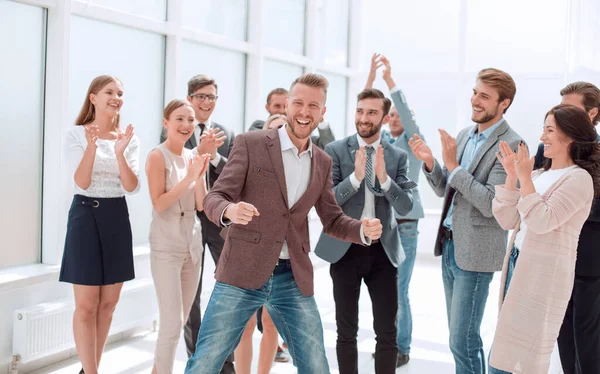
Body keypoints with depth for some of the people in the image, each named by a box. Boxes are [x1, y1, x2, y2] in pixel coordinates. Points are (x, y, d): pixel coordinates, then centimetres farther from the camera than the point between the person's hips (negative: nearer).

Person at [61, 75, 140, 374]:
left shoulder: (129, 139, 5)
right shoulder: (76, 135, -4)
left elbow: (132, 187, -6)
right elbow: (81, 183, -13)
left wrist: (120, 153, -22)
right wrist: (92, 146, -27)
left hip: (117, 218, 4)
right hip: (85, 215, -4)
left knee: (108, 303, 10)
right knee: (86, 305, -4)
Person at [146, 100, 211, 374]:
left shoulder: (194, 157, 8)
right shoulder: (157, 156, -9)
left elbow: (201, 205, 5)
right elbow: (159, 204, -17)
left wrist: (200, 175, -10)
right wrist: (189, 177, -20)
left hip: (193, 244, 7)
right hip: (166, 247, -7)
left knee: (181, 320, 15)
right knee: (172, 322, -8)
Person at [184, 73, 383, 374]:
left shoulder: (323, 162, 10)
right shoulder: (250, 143, -3)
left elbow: (332, 220, 15)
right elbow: (214, 198, -6)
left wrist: (364, 229, -6)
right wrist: (229, 210, -30)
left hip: (293, 280, 4)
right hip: (242, 273, -3)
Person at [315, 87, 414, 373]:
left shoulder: (398, 156, 2)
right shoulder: (335, 150, -3)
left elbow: (405, 207, -5)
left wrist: (384, 178, -21)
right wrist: (356, 176, -24)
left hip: (383, 250, 1)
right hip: (345, 249, -1)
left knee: (387, 332, 6)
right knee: (346, 332, 10)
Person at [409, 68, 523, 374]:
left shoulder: (511, 145, -15)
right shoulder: (464, 135, 9)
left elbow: (490, 204, -22)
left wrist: (453, 165, -23)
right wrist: (430, 163, -6)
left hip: (475, 252, -8)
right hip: (449, 245, 8)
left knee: (463, 340, -2)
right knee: (458, 336, 18)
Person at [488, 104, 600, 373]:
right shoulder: (538, 175, 9)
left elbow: (541, 222, -19)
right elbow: (507, 221, 4)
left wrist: (524, 178, -17)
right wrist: (512, 175, -2)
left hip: (544, 273, -7)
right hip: (518, 264, 7)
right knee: (506, 351, 15)